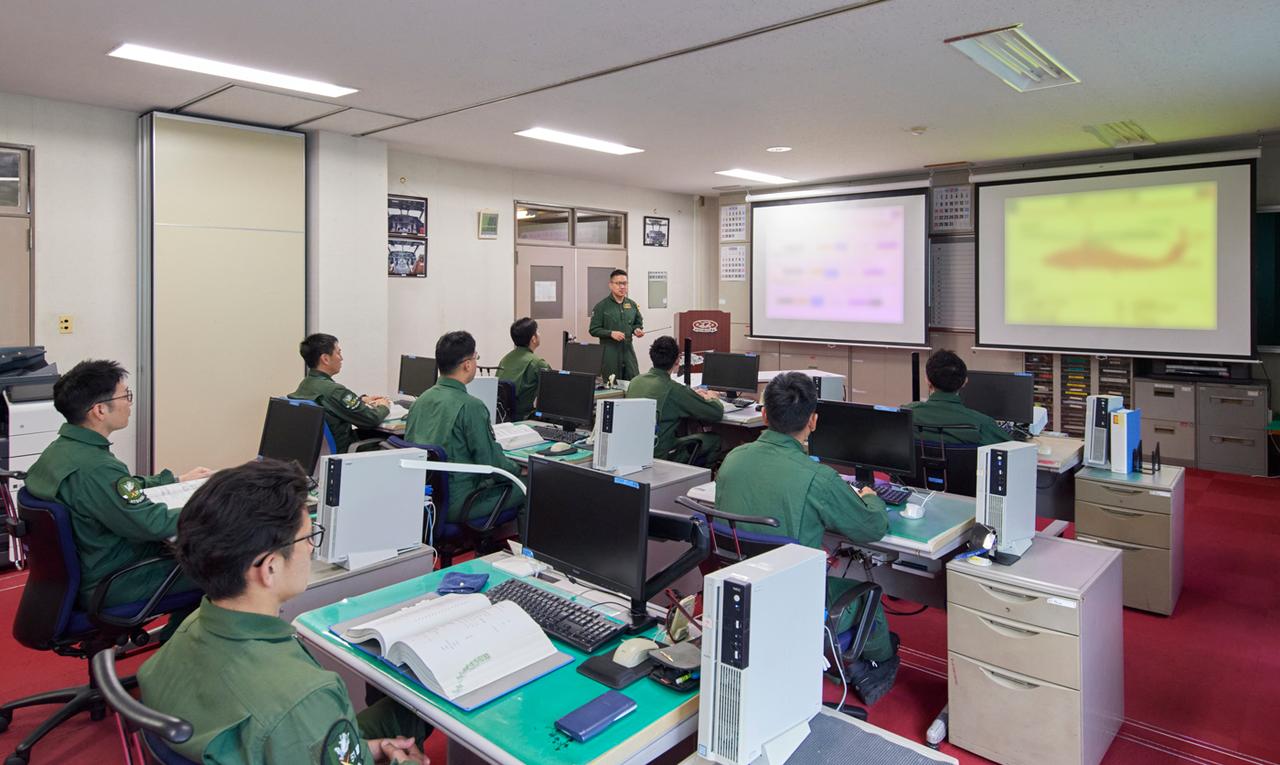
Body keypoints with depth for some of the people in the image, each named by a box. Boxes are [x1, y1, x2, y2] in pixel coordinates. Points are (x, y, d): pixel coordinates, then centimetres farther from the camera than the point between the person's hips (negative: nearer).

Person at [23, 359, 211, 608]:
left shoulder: (60, 448, 1)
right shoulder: (95, 469, -32)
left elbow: (123, 489, 16)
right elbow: (152, 525, -28)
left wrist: (176, 481, 21)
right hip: (108, 586, -10)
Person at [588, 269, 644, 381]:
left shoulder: (632, 304, 10)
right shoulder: (602, 306, -3)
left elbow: (639, 323, 23)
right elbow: (594, 330, -3)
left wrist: (637, 330, 0)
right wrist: (611, 333, -17)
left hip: (628, 350, 4)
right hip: (609, 353, -4)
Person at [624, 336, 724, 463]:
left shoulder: (635, 381, 1)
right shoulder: (673, 389, -20)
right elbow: (717, 413, -11)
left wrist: (692, 395, 24)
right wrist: (712, 398, 12)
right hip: (659, 455, -7)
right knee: (713, 439, 12)